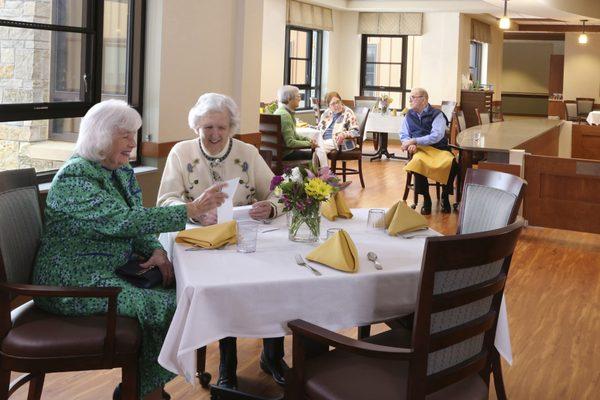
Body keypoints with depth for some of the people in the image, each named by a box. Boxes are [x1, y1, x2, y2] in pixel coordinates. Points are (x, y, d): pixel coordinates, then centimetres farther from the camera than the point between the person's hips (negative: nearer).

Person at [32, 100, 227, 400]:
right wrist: (191, 210, -32)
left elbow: (135, 221, 14)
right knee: (165, 305, -21)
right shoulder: (74, 178, -19)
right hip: (73, 283, -9)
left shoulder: (122, 171, 9)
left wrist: (156, 250, -8)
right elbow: (123, 221, -30)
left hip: (114, 269, 9)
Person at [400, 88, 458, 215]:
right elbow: (403, 135, 10)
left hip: (439, 149, -1)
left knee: (452, 165, -30)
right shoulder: (409, 115, 15)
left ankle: (445, 197, -4)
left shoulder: (436, 114, 0)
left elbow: (437, 136, -14)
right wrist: (410, 144, -14)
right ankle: (426, 199, -15)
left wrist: (414, 141, -20)